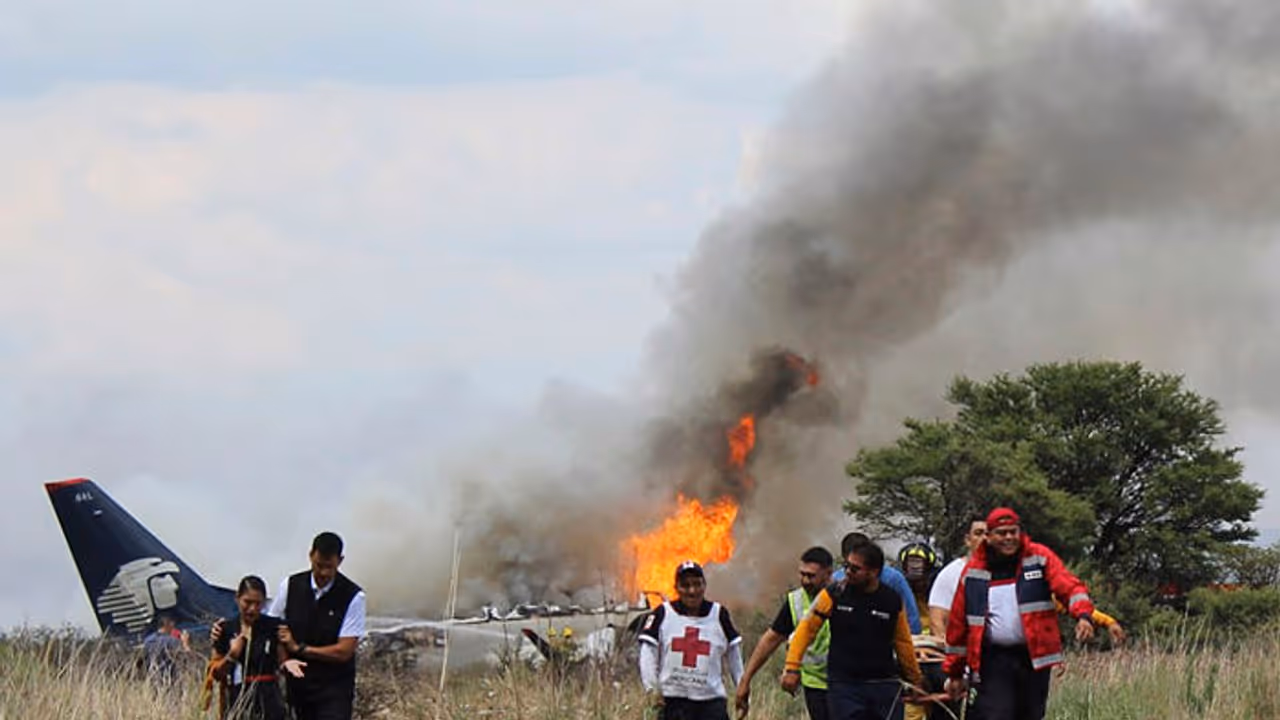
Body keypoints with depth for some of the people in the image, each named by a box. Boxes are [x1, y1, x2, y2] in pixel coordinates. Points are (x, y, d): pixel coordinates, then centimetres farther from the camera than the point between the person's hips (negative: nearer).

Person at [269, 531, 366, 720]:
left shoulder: (352, 596, -10)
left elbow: (344, 651, -12)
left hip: (334, 690, -3)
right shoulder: (289, 586, 0)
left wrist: (299, 648, -13)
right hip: (297, 686, 3)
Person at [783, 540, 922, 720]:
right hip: (843, 685, -1)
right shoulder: (834, 595, -3)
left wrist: (914, 680, 20)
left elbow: (903, 643, 13)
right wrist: (792, 668, -6)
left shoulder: (893, 601, 1)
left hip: (884, 686, 1)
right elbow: (806, 629, 1)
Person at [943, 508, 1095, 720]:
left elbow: (1070, 587, -12)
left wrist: (1083, 615, -33)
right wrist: (954, 672, 10)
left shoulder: (1039, 558, 2)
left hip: (1034, 658, 1)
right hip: (994, 661, -1)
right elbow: (958, 623, 9)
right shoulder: (974, 571, 4)